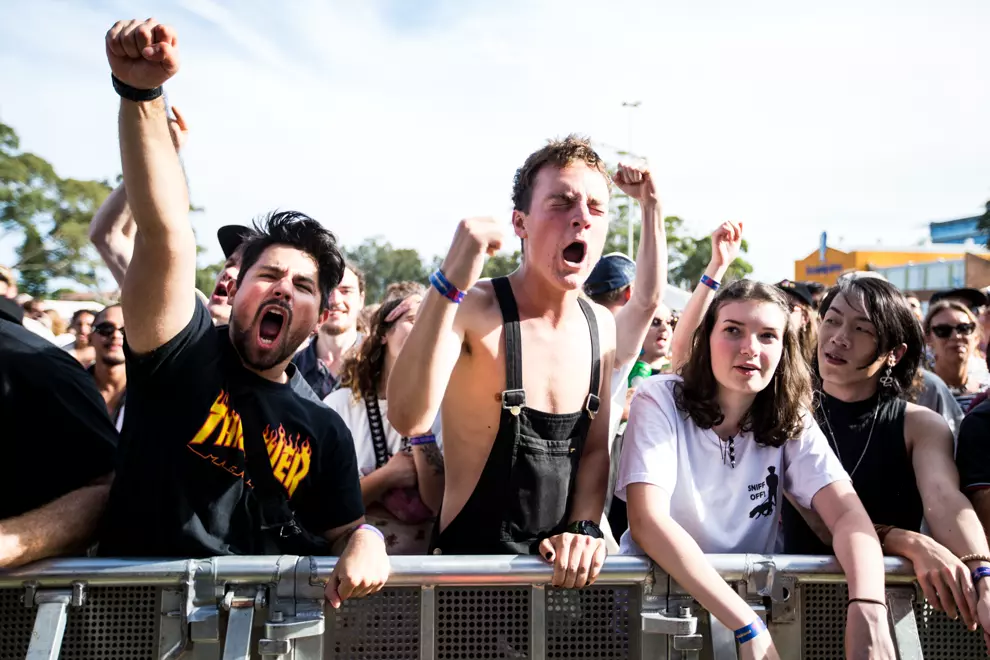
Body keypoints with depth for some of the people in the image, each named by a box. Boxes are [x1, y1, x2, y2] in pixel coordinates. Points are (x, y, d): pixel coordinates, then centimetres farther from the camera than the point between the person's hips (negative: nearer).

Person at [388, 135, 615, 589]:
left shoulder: (603, 327, 2)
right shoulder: (470, 309, -15)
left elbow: (596, 447, 11)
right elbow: (409, 419, -31)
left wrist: (584, 528, -4)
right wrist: (450, 283, -36)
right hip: (467, 557, -4)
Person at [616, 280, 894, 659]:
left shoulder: (791, 419, -1)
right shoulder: (660, 400, -12)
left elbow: (848, 515, -12)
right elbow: (647, 520, -23)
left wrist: (867, 609, -32)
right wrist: (748, 627, -30)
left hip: (752, 592, 3)